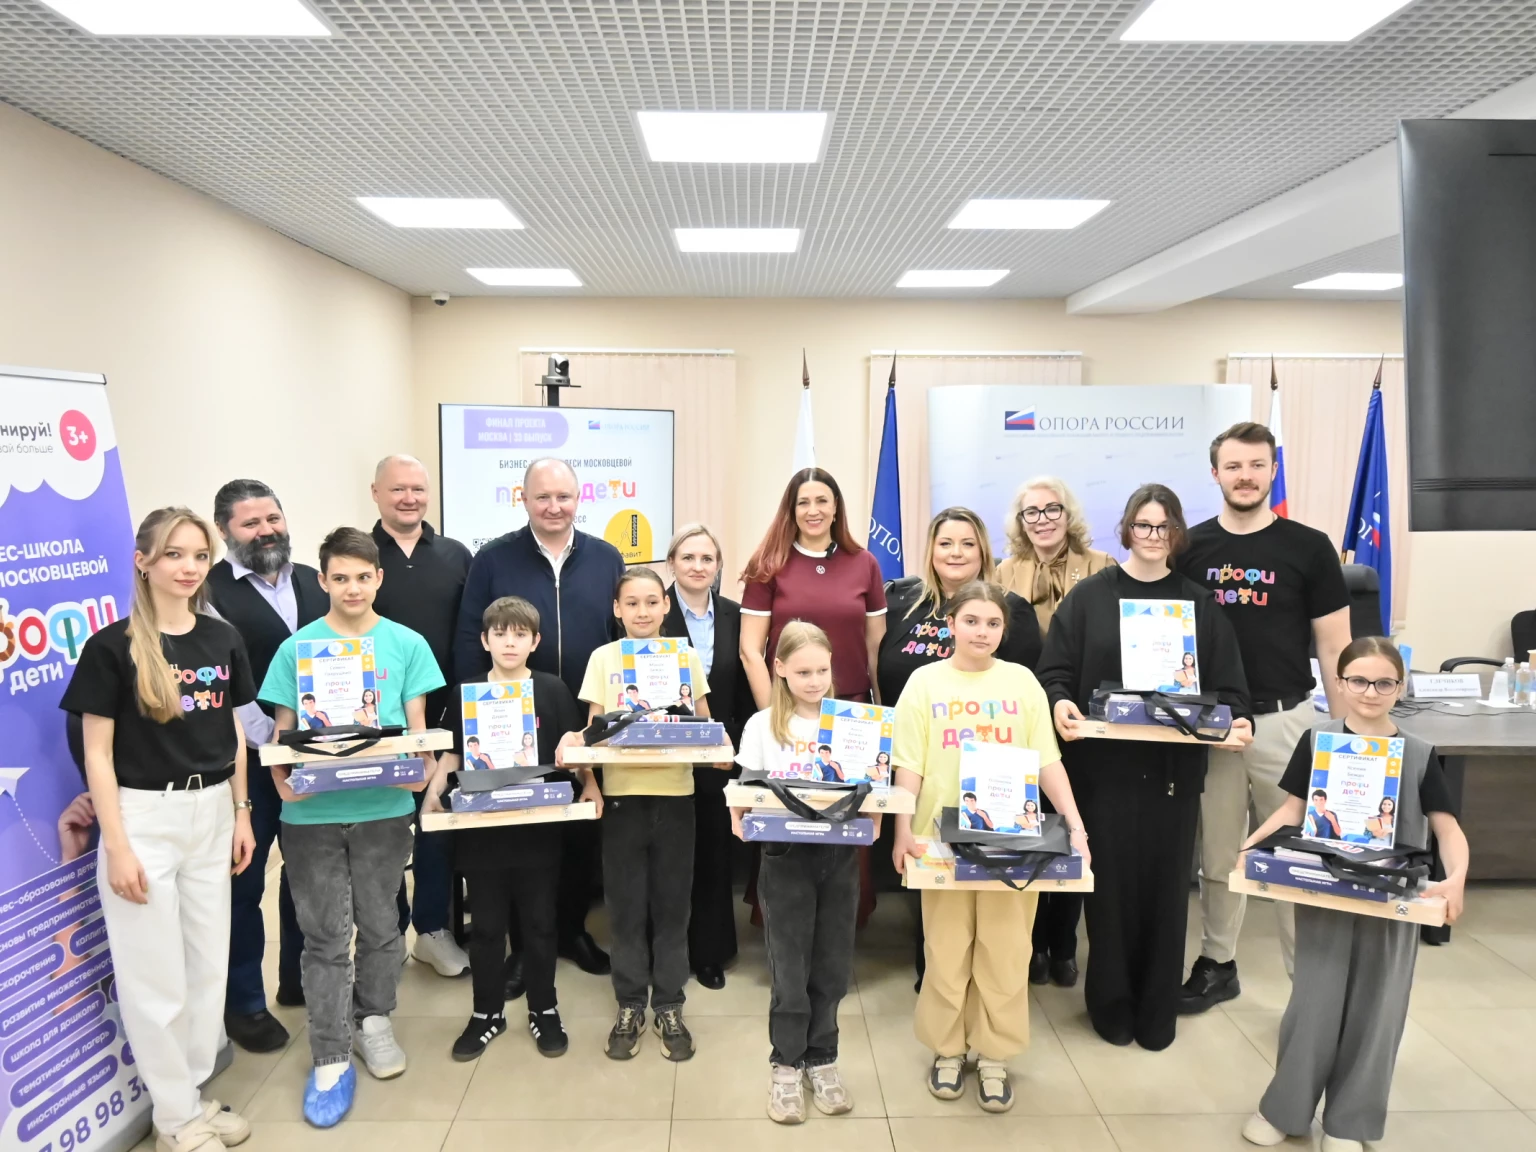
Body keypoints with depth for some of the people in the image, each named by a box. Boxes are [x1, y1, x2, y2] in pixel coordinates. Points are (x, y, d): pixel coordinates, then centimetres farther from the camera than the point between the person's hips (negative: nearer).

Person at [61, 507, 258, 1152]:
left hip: (211, 815, 5)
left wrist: (242, 815, 8)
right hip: (144, 817, -5)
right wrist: (116, 848, -12)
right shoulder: (112, 647, -10)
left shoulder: (222, 639, 4)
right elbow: (97, 754, -9)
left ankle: (194, 1093, 32)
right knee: (156, 975, 6)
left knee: (208, 962, 14)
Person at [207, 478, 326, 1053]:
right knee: (245, 882, 9)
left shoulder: (312, 581, 8)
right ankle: (243, 1004, 25)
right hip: (247, 761, -5)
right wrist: (271, 737, -21)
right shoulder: (209, 591, -11)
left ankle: (300, 977, 36)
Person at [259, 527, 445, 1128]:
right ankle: (330, 1059, 16)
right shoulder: (297, 648, 0)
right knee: (325, 936, 6)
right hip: (311, 812, -1)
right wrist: (283, 780, -16)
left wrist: (420, 769, -17)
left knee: (380, 925, 15)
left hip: (383, 807, 1)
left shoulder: (407, 644, 1)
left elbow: (417, 727, 2)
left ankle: (373, 1022, 36)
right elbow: (282, 733, 2)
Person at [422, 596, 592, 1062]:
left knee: (538, 923, 11)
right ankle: (487, 1012, 29)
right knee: (486, 926, 13)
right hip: (481, 830, 1)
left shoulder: (552, 690, -1)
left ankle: (544, 1010, 27)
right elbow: (452, 754, 6)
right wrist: (434, 790, -8)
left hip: (537, 829, -1)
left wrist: (589, 785, -11)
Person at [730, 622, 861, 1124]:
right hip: (786, 855, -2)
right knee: (790, 969, 7)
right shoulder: (762, 725, -2)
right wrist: (742, 817, -22)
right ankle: (787, 1063, 26)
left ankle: (821, 1058, 31)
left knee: (832, 966, 12)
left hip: (839, 852, 2)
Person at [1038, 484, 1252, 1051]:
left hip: (1174, 767, 2)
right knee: (1112, 882, 6)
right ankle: (1112, 1004, 23)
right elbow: (1055, 672, -2)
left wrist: (1238, 721, -14)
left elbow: (1227, 684, 5)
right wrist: (1061, 704, -22)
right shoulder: (1088, 596, 2)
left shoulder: (1199, 604, 8)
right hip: (1105, 763, -2)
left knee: (1165, 884, 9)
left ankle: (1158, 1010, 25)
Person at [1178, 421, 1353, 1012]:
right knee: (1217, 855, 13)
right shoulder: (1191, 548, 2)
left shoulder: (1308, 548, -3)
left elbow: (1334, 647, -1)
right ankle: (1217, 963, 28)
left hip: (1285, 721, -2)